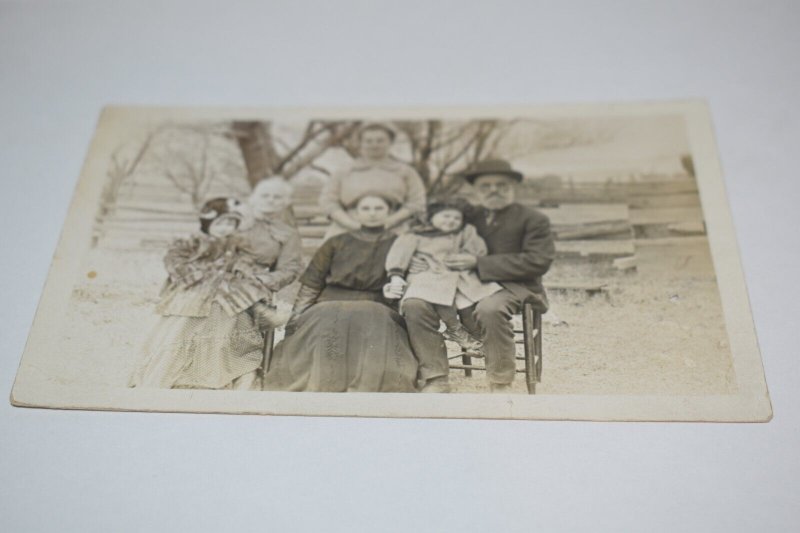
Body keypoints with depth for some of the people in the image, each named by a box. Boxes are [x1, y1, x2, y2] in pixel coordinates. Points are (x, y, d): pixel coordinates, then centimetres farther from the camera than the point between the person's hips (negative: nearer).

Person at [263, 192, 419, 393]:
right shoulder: (336, 243, 18)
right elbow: (310, 284, 15)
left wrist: (393, 291, -8)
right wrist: (294, 321, 5)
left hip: (377, 310, -1)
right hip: (332, 306, 1)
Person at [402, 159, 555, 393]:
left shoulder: (533, 219, 8)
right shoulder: (467, 218, 22)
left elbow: (537, 261, -8)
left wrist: (478, 262, -14)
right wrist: (420, 262, -1)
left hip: (512, 286, -4)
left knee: (489, 309, -40)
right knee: (414, 304, -20)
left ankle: (501, 384, -21)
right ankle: (436, 381, -15)